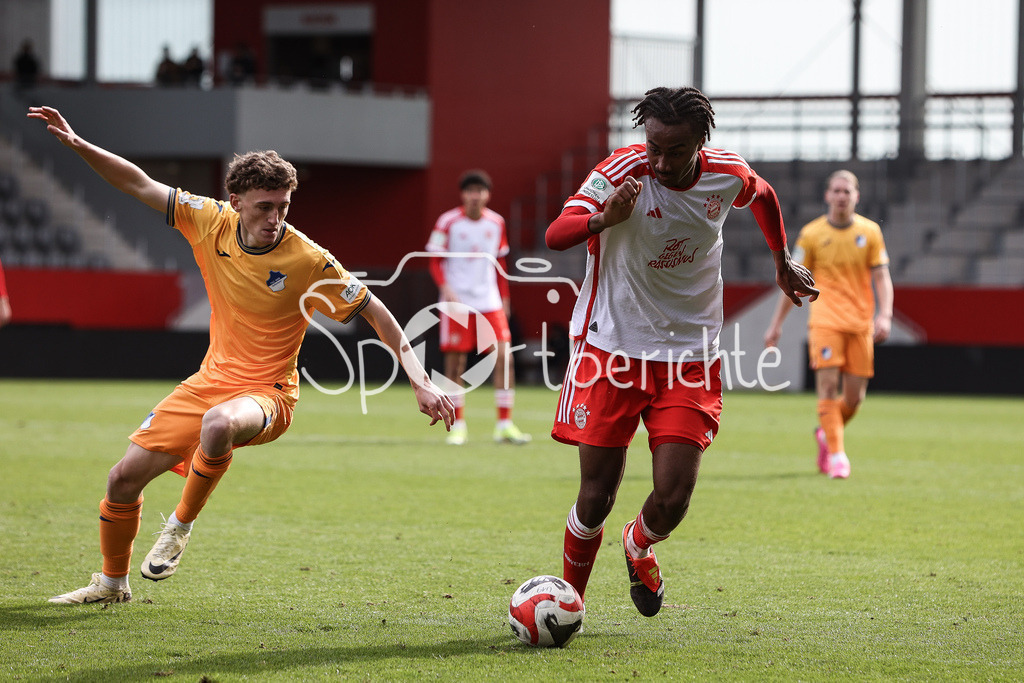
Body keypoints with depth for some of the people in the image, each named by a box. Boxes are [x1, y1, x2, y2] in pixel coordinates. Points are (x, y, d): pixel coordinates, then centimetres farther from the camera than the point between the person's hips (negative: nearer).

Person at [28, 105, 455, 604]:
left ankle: (181, 524, -13)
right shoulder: (212, 223, -6)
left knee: (219, 423, -41)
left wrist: (419, 380, -15)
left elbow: (374, 312, -11)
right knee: (124, 477, 1)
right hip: (210, 381, 5)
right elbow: (140, 185, 1)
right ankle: (112, 581, 28)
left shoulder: (308, 261, -18)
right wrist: (76, 144, -8)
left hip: (267, 393, -5)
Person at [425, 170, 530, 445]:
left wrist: (504, 298, 15)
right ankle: (458, 425, 9)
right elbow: (436, 261, 0)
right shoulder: (448, 222, -3)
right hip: (457, 302, -3)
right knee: (455, 362, -2)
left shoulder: (496, 223, 7)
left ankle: (505, 425, -3)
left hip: (489, 301, 3)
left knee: (504, 357, -8)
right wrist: (446, 288, -16)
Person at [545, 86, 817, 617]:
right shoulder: (622, 171, -16)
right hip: (612, 351, -2)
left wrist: (782, 263, 30)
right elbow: (554, 236, -27)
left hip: (689, 356, 2)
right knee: (596, 498, -3)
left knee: (673, 498, -9)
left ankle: (639, 546, 27)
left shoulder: (728, 175, -5)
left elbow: (762, 195, 21)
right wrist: (604, 219, -46)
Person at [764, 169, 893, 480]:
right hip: (825, 319, -2)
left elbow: (882, 277, 4)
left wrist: (884, 315, -12)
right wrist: (776, 323, 6)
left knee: (854, 398, 3)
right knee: (829, 385, -16)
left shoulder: (870, 232, 5)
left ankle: (826, 433, 32)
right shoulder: (812, 234, 3)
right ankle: (836, 454, -13)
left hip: (860, 322, 2)